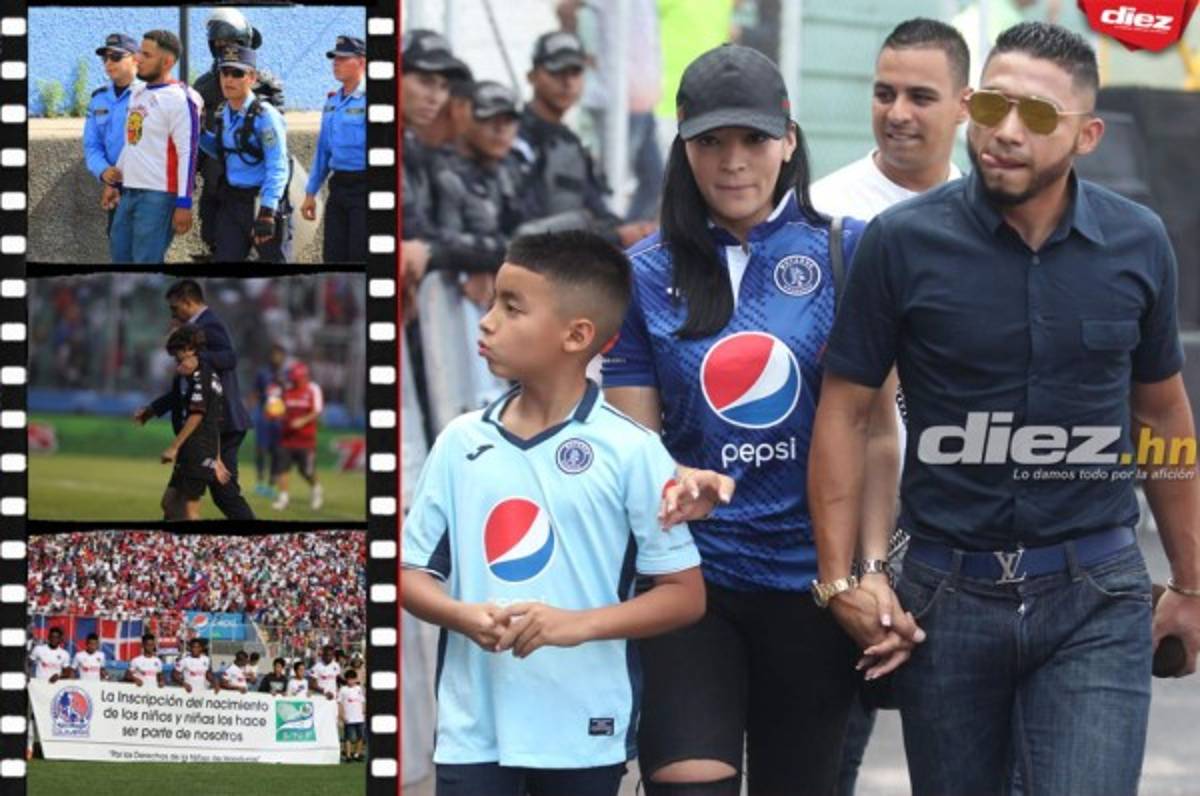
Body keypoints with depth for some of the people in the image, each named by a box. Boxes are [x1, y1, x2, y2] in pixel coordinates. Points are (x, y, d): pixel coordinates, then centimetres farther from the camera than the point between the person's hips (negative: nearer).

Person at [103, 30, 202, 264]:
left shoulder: (179, 99, -13)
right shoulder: (138, 93, 14)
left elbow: (187, 154, -16)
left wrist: (183, 204, -19)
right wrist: (114, 182, 24)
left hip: (158, 195, -9)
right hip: (129, 192, 9)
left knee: (146, 260, -9)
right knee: (120, 253, 11)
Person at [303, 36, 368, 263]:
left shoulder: (366, 101, -9)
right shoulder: (332, 101, 13)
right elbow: (323, 150, 19)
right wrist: (310, 193, 18)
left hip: (362, 186, -7)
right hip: (338, 185, 7)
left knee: (360, 255, -7)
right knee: (333, 256, 8)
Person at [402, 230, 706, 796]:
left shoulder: (630, 451, -6)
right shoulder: (461, 442, 4)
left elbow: (685, 593, -5)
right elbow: (413, 571, 9)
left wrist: (579, 623, -19)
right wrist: (463, 616, -13)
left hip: (583, 730, -2)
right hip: (473, 725, 2)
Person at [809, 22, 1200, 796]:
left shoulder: (1138, 244, 0)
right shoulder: (905, 241, -6)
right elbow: (846, 411, -2)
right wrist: (840, 582, -8)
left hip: (1096, 597, 0)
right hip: (950, 594, 0)